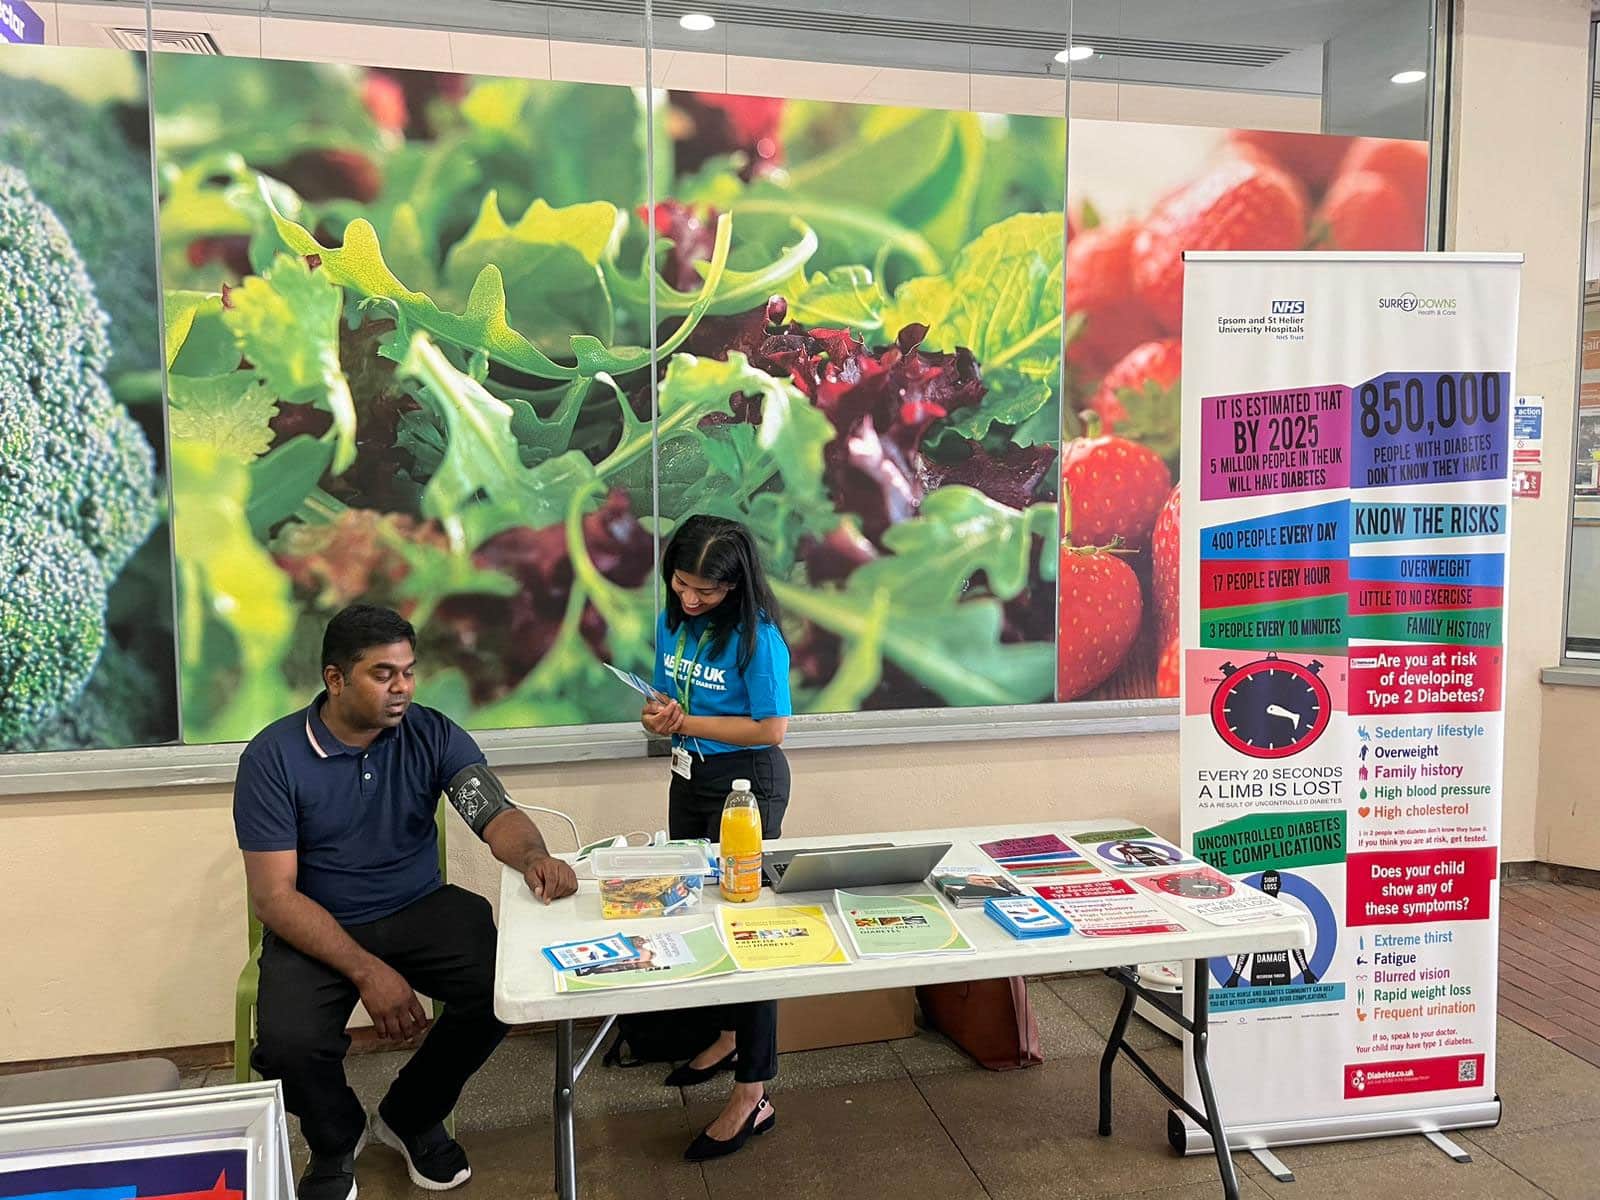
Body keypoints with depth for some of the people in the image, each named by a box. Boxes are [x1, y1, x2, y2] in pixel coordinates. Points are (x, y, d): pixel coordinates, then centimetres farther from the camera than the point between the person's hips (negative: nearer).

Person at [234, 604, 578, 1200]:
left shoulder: (433, 735, -6)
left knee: (505, 987, -22)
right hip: (317, 926, -2)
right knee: (289, 1044, -28)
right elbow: (273, 894, -16)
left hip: (420, 909, 2)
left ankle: (410, 1116, 10)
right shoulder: (272, 757, -14)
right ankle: (336, 1141, 11)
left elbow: (495, 813, -16)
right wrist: (366, 971, -26)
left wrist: (534, 855, -42)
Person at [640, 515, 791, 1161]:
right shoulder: (672, 623, 3)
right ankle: (729, 1037, 41)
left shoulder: (755, 637, -19)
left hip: (746, 785, -8)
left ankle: (751, 1097, 5)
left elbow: (771, 728, -20)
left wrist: (687, 722, -18)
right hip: (689, 777, 8)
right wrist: (659, 715, -10)